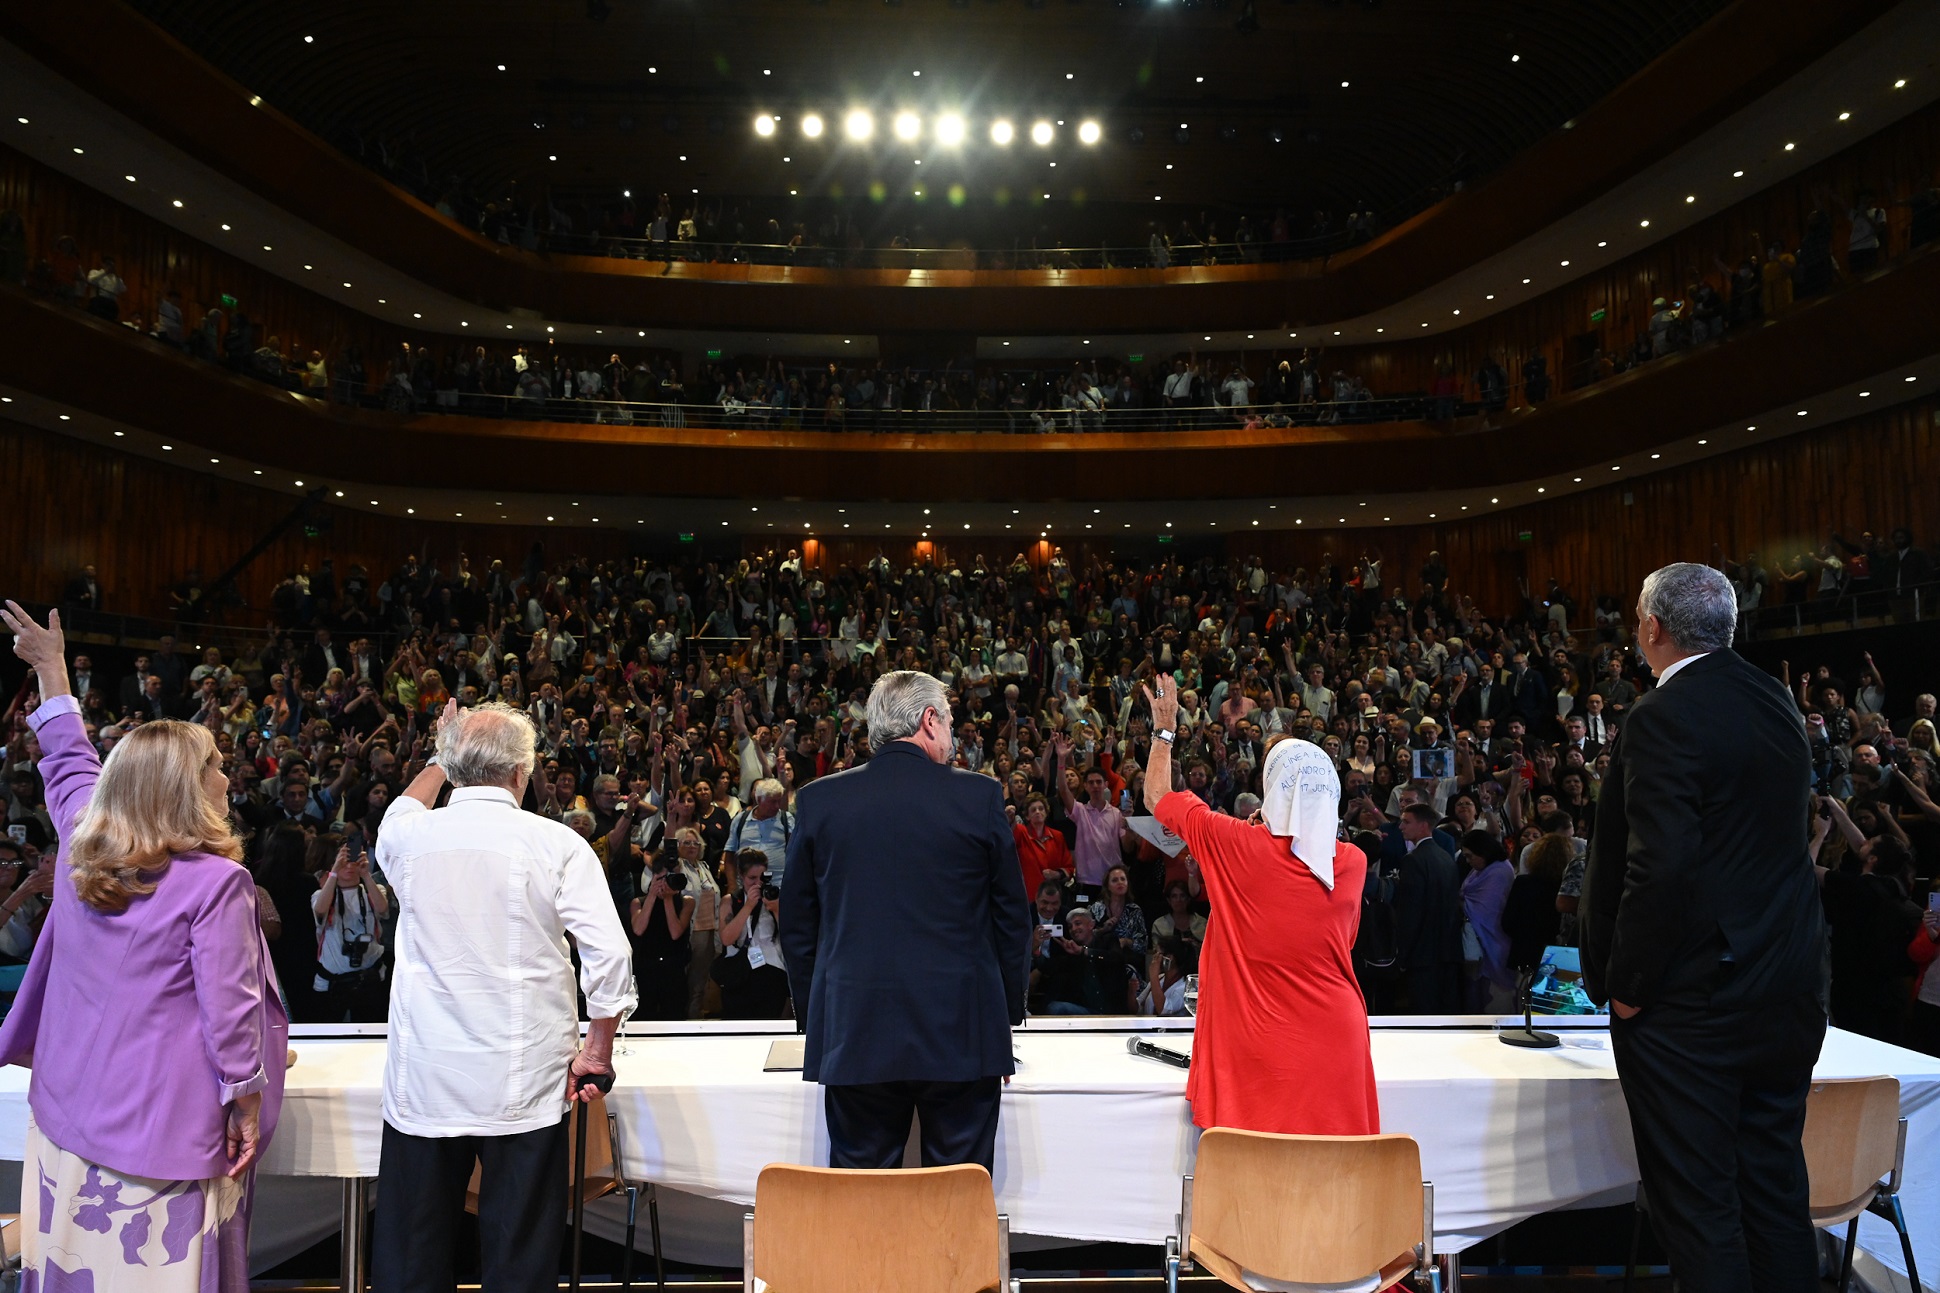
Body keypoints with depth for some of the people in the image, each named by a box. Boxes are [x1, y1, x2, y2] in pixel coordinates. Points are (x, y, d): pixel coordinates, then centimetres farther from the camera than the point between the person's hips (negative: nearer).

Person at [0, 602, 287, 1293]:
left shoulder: (82, 850, 0)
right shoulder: (215, 881, -19)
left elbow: (70, 764, 19)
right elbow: (229, 1006, -17)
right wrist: (247, 1098, -4)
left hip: (71, 1110, 6)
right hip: (166, 1125, -6)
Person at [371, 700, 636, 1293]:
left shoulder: (408, 836, 0)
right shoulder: (556, 844, -8)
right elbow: (609, 954, -12)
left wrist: (440, 760, 41)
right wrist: (597, 1051, 0)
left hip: (422, 1081, 3)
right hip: (523, 1084, -2)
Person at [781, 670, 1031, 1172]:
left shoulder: (818, 799, 1)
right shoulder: (980, 796, -4)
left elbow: (797, 924, 7)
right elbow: (1013, 917, 3)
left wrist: (812, 1017, 16)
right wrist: (1009, 1013, 14)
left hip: (854, 1035, 1)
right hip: (963, 1035, -1)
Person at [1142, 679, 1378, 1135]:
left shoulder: (1235, 844, -11)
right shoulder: (1353, 862, -2)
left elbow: (1158, 796, 5)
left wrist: (1164, 729, 19)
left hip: (1259, 1046, -3)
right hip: (1335, 1042, 3)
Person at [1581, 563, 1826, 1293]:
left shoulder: (1661, 719, -19)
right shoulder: (1776, 703, 8)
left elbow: (1660, 867, -25)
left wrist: (1626, 984, -16)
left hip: (1690, 1003, -8)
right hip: (1789, 998, 9)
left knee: (1698, 1209, 2)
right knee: (1776, 1192, 18)